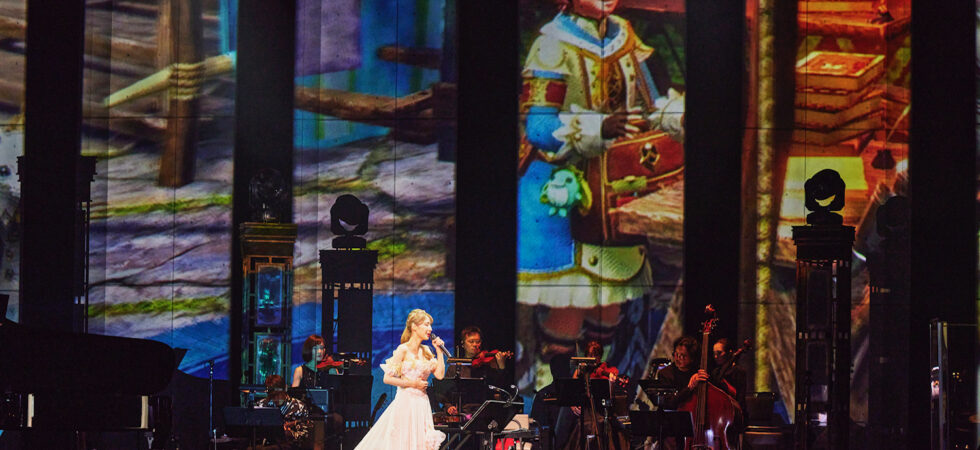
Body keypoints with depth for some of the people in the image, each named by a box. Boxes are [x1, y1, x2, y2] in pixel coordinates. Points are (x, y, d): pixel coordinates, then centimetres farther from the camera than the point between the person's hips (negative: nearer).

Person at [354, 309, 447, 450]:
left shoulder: (426, 351, 12)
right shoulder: (403, 350, -7)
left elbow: (440, 374, 6)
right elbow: (387, 378, -10)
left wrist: (439, 351, 4)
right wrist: (412, 383, -12)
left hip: (421, 404, 6)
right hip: (406, 402, -6)